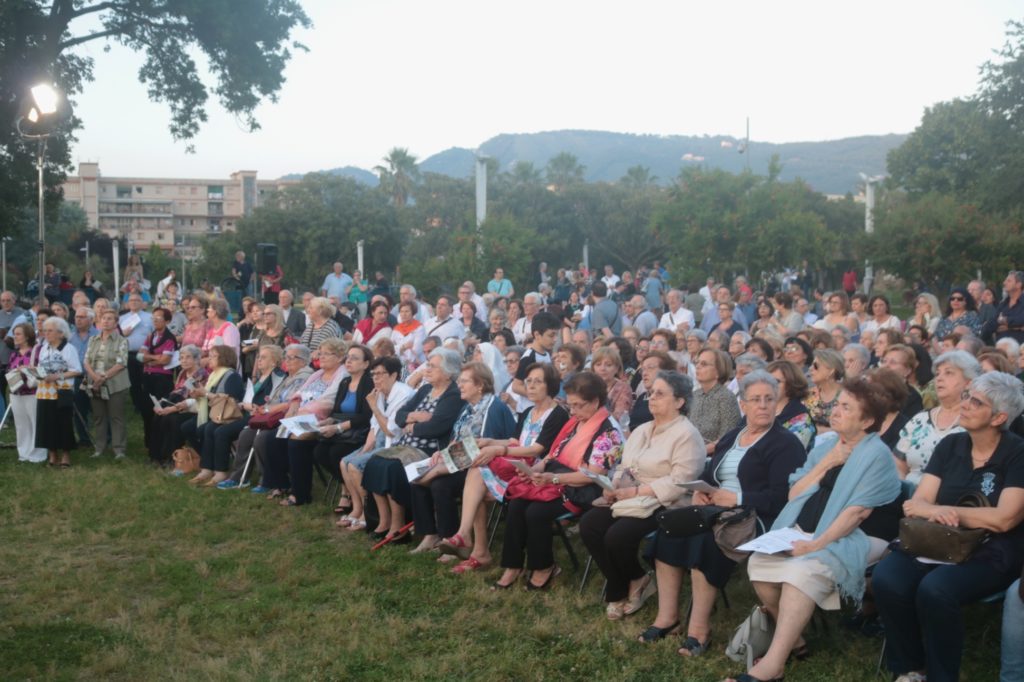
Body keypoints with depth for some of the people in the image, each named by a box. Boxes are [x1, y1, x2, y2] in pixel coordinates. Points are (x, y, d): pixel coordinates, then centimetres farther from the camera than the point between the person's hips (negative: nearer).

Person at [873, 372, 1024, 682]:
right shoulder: (950, 446, 9)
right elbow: (918, 503, 3)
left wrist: (940, 510, -8)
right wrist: (935, 511, -22)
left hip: (990, 553, -4)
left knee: (934, 590, -35)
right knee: (886, 581, -26)